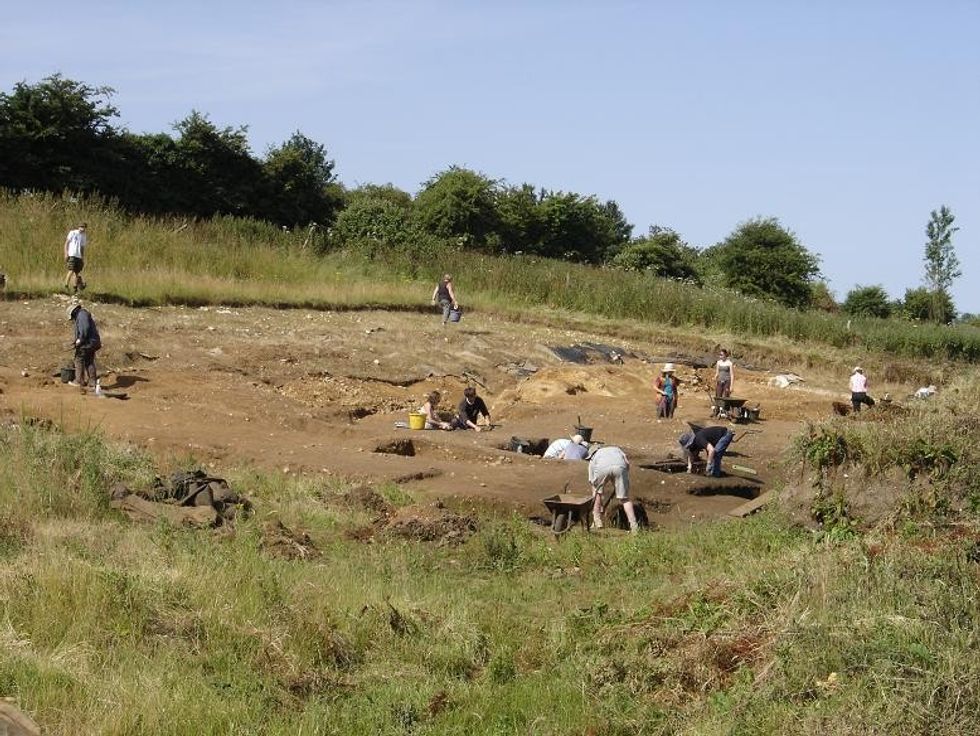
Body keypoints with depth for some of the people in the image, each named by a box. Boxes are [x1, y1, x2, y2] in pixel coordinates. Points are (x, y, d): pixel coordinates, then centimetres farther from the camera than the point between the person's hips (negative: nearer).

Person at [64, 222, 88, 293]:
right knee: (71, 271, -15)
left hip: (79, 256, 5)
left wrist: (83, 259, 17)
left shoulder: (84, 236, 14)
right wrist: (66, 253, -8)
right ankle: (66, 286, -9)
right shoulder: (72, 233, 0)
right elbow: (66, 243, 1)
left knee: (77, 272, 4)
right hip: (72, 255, -5)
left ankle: (75, 288, 11)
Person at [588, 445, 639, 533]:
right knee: (625, 498, 12)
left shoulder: (593, 457, 39)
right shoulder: (617, 450, 43)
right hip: (620, 466, 0)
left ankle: (597, 521, 27)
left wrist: (601, 505, 45)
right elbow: (627, 463, 20)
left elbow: (593, 485, 38)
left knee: (597, 492, 27)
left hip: (601, 467, 0)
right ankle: (634, 526, 3)